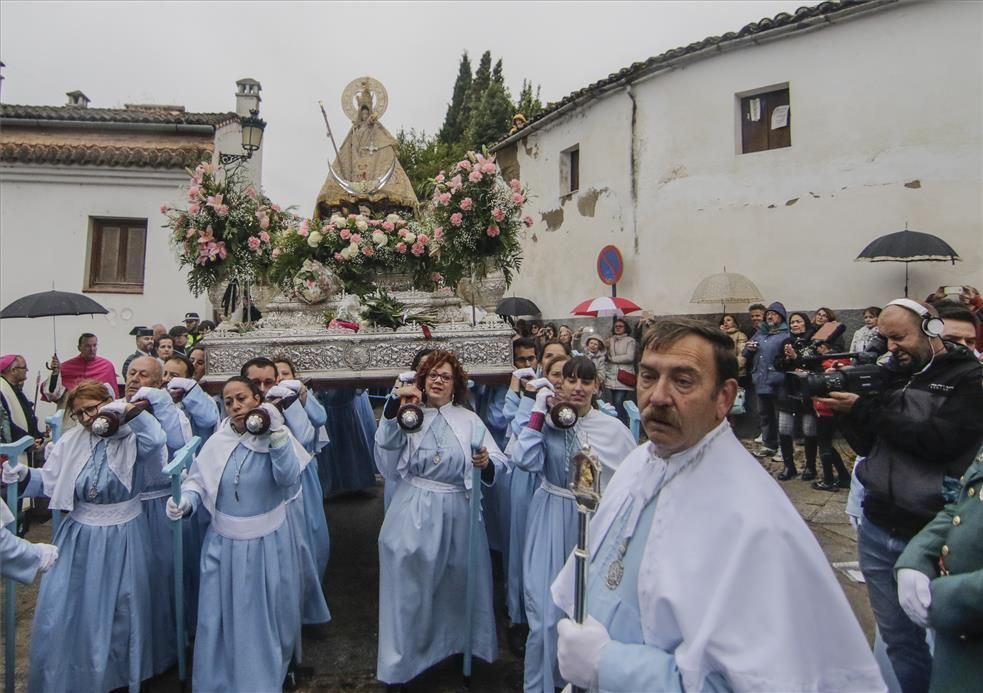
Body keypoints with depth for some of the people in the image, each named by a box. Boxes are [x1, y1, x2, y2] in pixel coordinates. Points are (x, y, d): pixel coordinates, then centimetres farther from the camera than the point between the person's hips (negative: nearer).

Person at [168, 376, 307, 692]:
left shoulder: (277, 437, -10)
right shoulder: (217, 441, -3)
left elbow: (289, 479, -24)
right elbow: (198, 481, 1)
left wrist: (277, 433, -33)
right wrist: (186, 501, -21)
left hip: (267, 543, -2)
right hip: (224, 543, 2)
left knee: (266, 618, 13)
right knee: (220, 618, 13)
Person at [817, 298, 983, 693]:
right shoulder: (892, 373, 9)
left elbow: (939, 441, -21)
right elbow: (866, 444, 8)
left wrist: (866, 409, -19)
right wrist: (844, 410, -9)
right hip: (878, 530, 5)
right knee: (898, 640, 15)